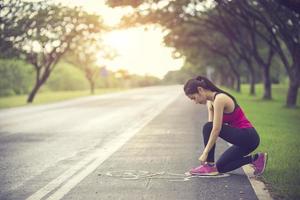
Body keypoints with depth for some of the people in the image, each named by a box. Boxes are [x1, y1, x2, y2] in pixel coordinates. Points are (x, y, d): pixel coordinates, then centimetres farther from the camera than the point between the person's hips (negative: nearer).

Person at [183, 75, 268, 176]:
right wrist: (206, 152, 0)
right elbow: (210, 130, 8)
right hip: (243, 138, 10)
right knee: (219, 167, 12)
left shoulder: (219, 99, -20)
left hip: (248, 137, -10)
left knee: (208, 127, -18)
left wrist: (205, 153, -19)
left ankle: (209, 166, -9)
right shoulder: (210, 102, 8)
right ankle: (255, 159, 12)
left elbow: (216, 130, -23)